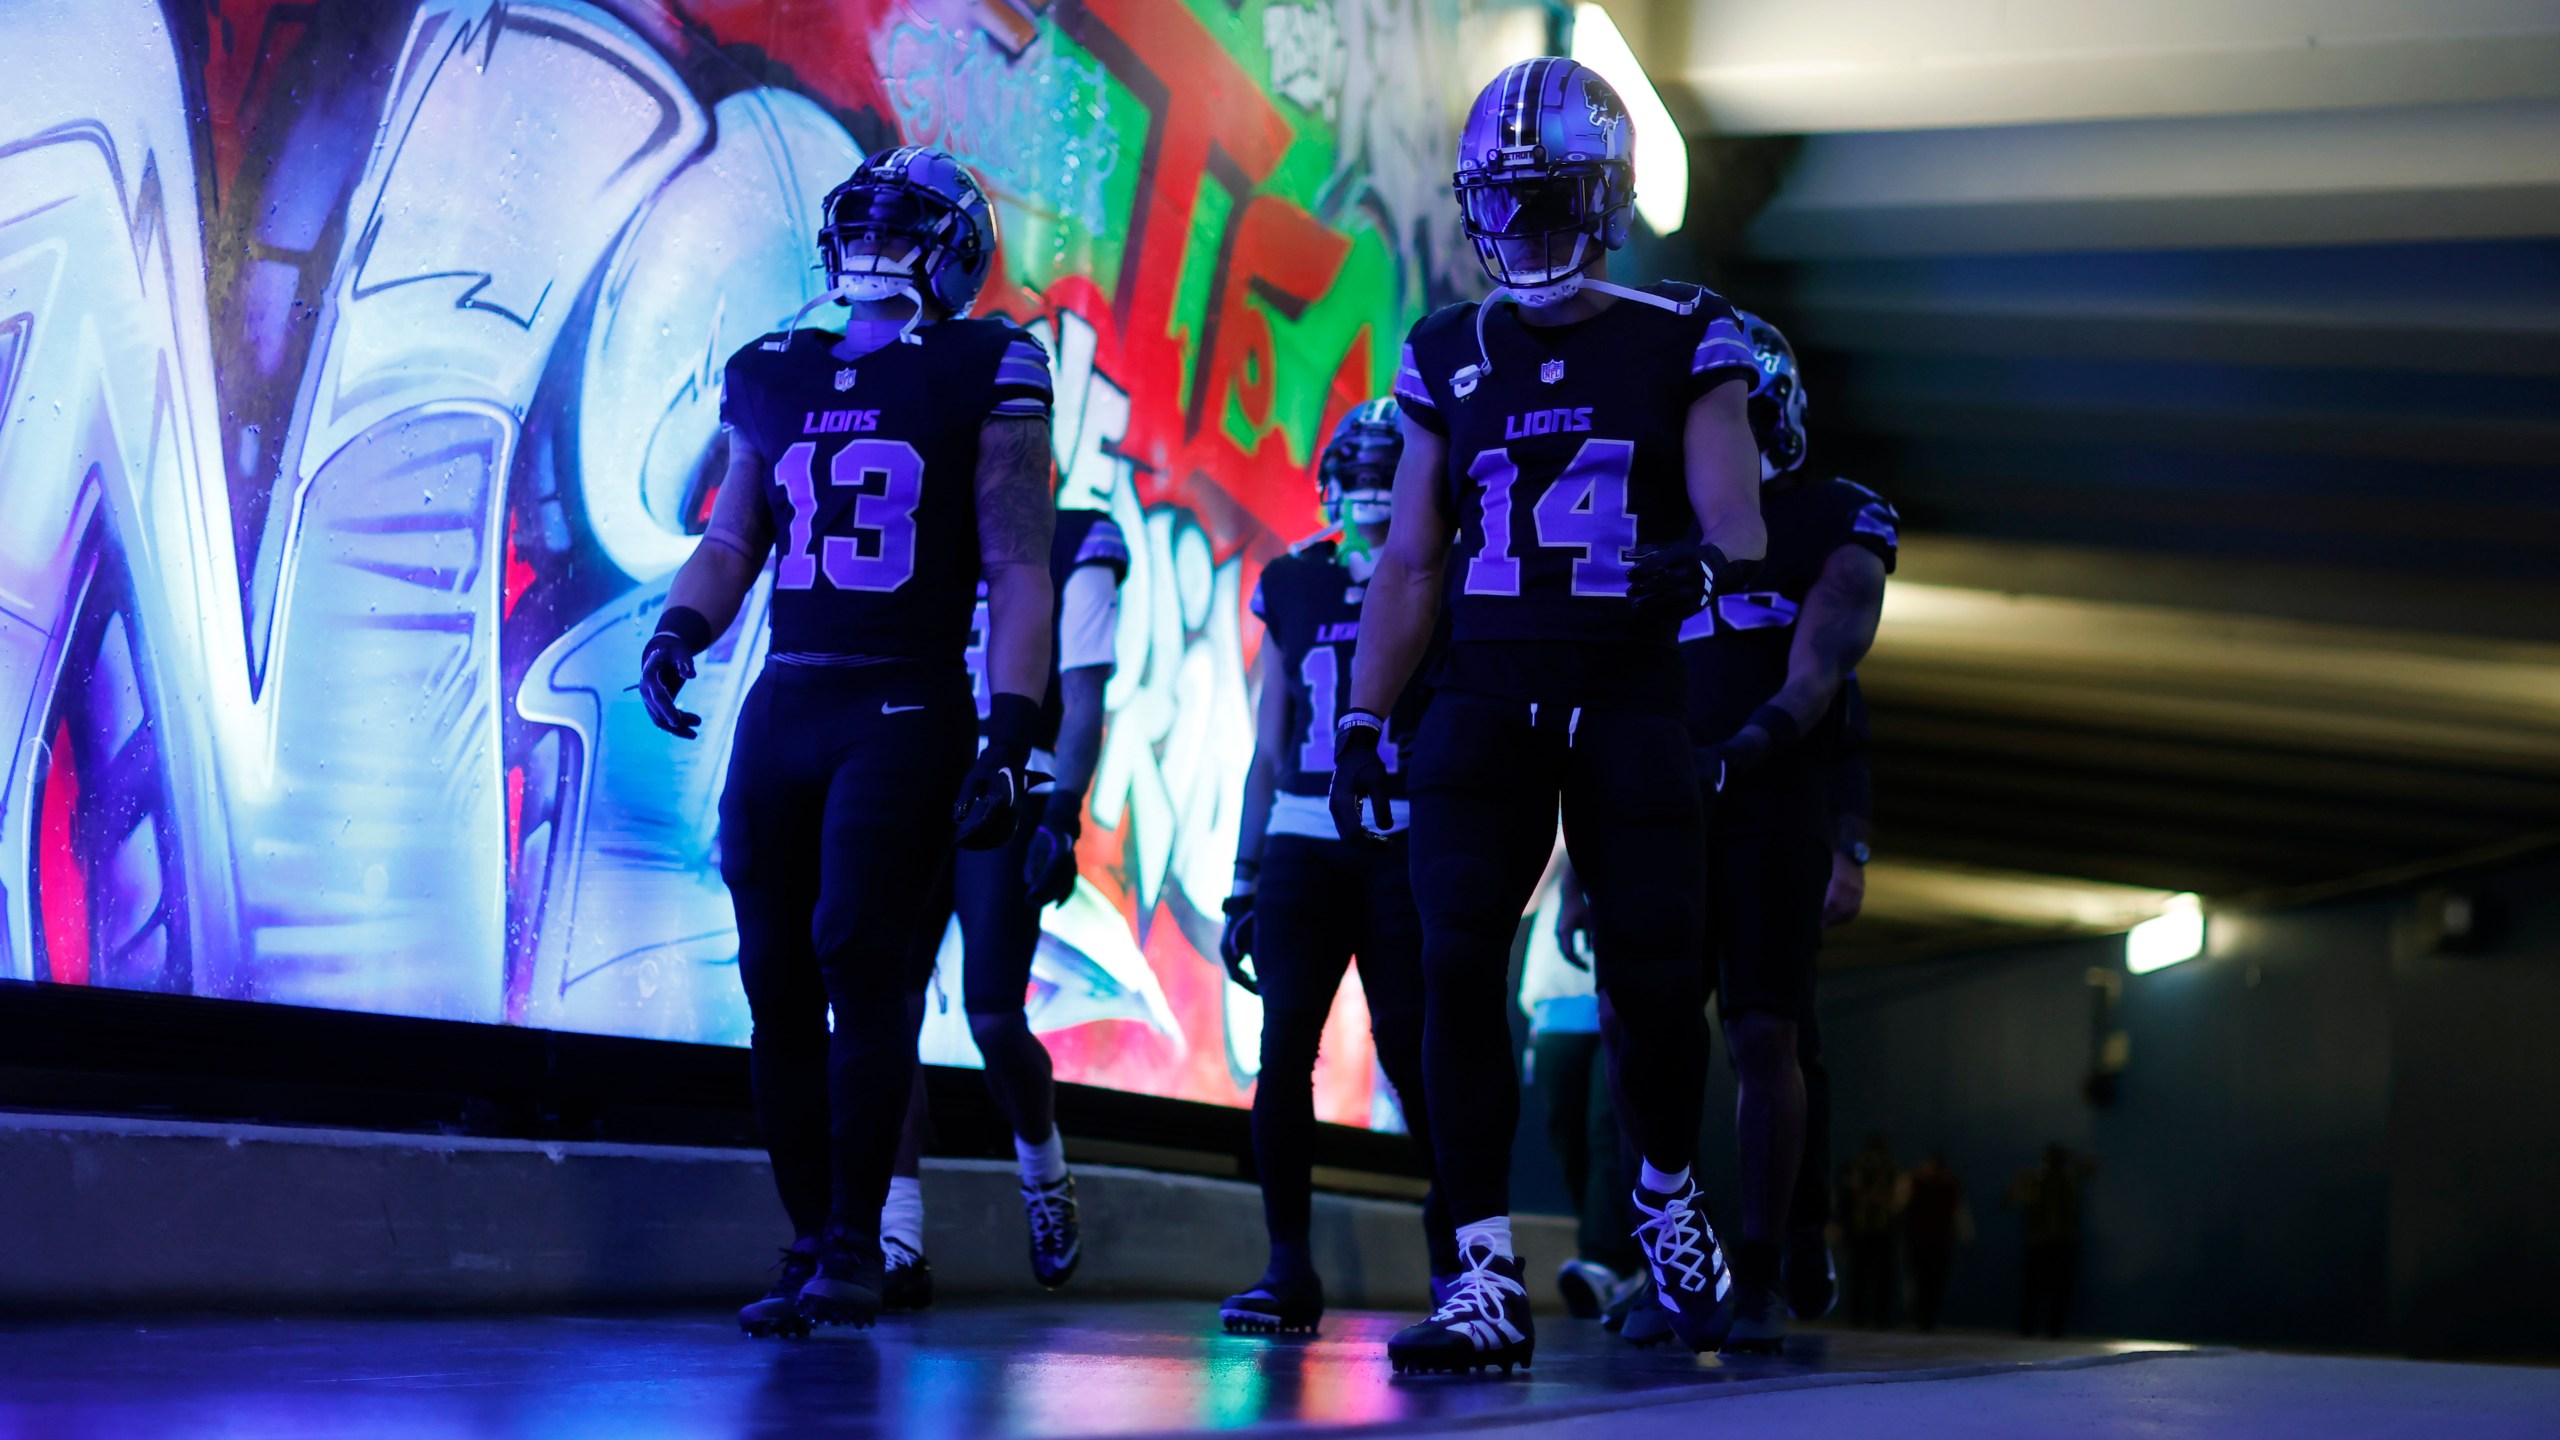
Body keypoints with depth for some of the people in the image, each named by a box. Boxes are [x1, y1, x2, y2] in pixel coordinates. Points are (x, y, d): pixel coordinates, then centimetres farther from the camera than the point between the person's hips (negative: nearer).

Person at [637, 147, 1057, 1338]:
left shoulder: (985, 375, 1)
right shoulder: (773, 375, 16)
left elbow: (1017, 568, -3)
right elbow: (733, 538, 22)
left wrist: (1009, 737, -11)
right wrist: (678, 631, 1)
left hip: (906, 712, -5)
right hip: (784, 707, 5)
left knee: (857, 945, -18)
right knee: (777, 976, 3)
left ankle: (855, 1240, -10)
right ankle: (808, 1243, 13)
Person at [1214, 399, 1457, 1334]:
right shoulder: (1293, 585, 14)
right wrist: (1244, 882, 12)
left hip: (1408, 846, -3)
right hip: (1302, 843, 3)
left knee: (1410, 1048, -7)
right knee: (1284, 1047, -5)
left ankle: (1454, 1241, 12)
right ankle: (1288, 1267, 1)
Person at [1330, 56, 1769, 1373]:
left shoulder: (1683, 347, 3)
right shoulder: (1447, 359, 11)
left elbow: (1737, 523, -2)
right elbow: (1410, 563, 11)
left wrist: (1703, 558, -25)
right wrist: (1361, 724, 4)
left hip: (1630, 698, -2)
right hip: (1483, 698, 2)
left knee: (1656, 979, -3)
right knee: (1457, 969, -10)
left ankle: (1667, 1193, 29)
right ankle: (1487, 1280, -5)